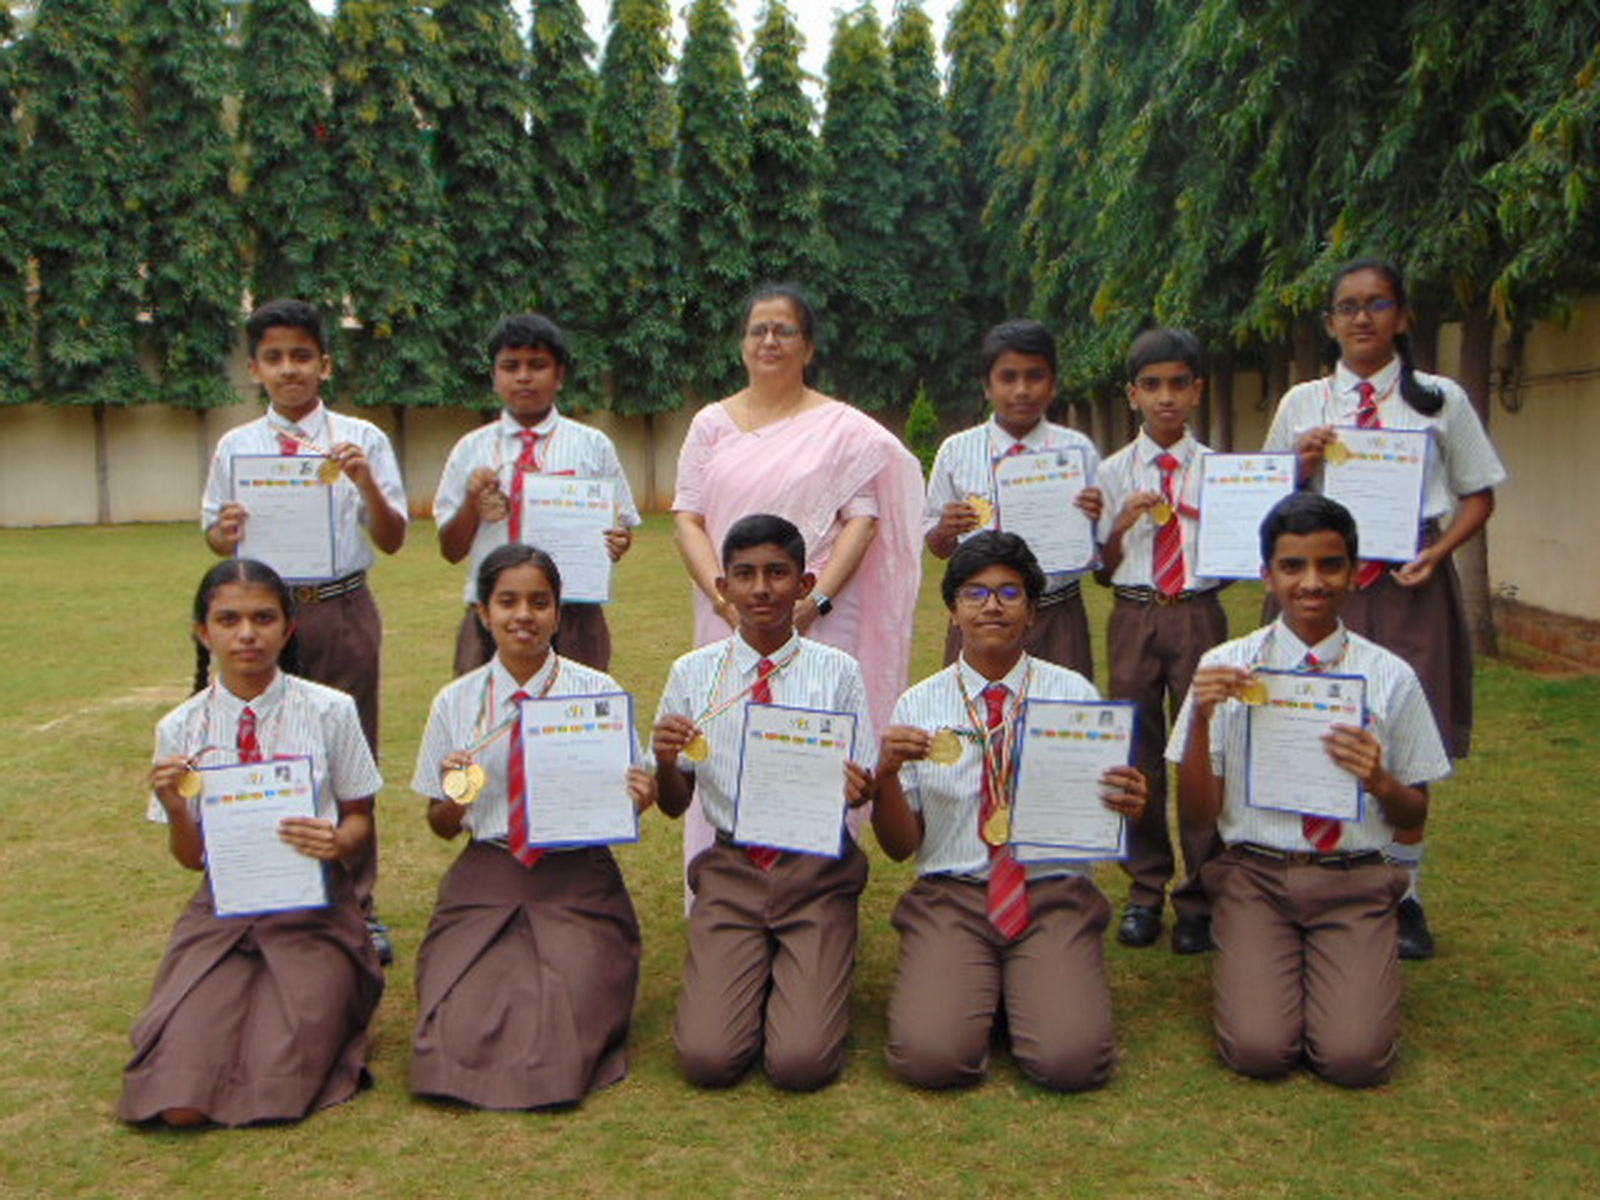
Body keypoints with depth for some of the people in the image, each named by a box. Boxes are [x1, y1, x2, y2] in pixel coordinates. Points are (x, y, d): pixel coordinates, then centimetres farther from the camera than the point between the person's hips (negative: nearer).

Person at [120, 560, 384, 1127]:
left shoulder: (329, 712, -3)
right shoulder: (180, 729, 2)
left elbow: (359, 819, 5)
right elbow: (191, 857, 7)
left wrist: (338, 842, -19)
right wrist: (175, 809, -15)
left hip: (312, 913, -2)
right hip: (221, 912, 2)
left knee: (275, 1092, -17)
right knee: (180, 1102, -14)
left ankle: (327, 1001, 14)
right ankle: (246, 996, 16)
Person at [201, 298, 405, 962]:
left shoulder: (361, 440, 0)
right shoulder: (236, 446, 5)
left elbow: (392, 539, -2)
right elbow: (214, 533, 10)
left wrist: (366, 482, -20)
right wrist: (224, 534, -14)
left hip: (344, 611, -1)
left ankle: (357, 904, 21)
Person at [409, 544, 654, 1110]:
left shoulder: (598, 693, 1)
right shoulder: (455, 703, 5)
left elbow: (622, 804, 5)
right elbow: (443, 826, 10)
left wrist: (638, 800, -18)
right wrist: (451, 799, -12)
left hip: (578, 880, -1)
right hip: (486, 879, 2)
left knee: (563, 1037, -19)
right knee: (462, 1036, -16)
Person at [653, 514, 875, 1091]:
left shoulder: (837, 672, -1)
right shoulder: (693, 674, 2)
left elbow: (860, 785, 3)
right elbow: (674, 806, 6)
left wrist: (859, 789, -21)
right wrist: (665, 760, -15)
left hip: (816, 873, -1)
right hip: (731, 872, 1)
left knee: (802, 1061, -15)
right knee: (707, 1058, -13)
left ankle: (802, 975, 18)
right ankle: (759, 973, 18)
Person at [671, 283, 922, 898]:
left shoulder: (843, 429, 5)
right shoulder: (712, 423, 13)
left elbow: (862, 519, -4)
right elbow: (687, 518, 6)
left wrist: (816, 600, -17)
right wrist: (721, 593, -11)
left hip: (818, 623, -2)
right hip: (729, 622, 3)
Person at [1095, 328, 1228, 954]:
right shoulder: (1114, 472, 5)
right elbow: (1103, 567, 5)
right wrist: (1121, 525, -12)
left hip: (1199, 614, -1)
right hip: (1134, 615, 1)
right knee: (1137, 755, 8)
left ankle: (1199, 900, 14)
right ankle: (1145, 891, 22)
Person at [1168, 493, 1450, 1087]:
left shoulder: (1391, 678, 1)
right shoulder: (1225, 669, -1)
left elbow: (1414, 818, 8)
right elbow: (1198, 810, -1)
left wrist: (1378, 779, -16)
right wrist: (1201, 717, -17)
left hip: (1356, 881, 1)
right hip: (1255, 875, 0)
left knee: (1355, 1056, -18)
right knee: (1258, 1049, -18)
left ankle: (1330, 970, 14)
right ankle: (1244, 962, 14)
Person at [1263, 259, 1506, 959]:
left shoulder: (1440, 400, 4)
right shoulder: (1302, 404, 7)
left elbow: (1478, 496, 8)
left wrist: (1439, 552, -9)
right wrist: (1305, 467, -9)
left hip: (1411, 584, 0)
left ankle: (1405, 894, 19)